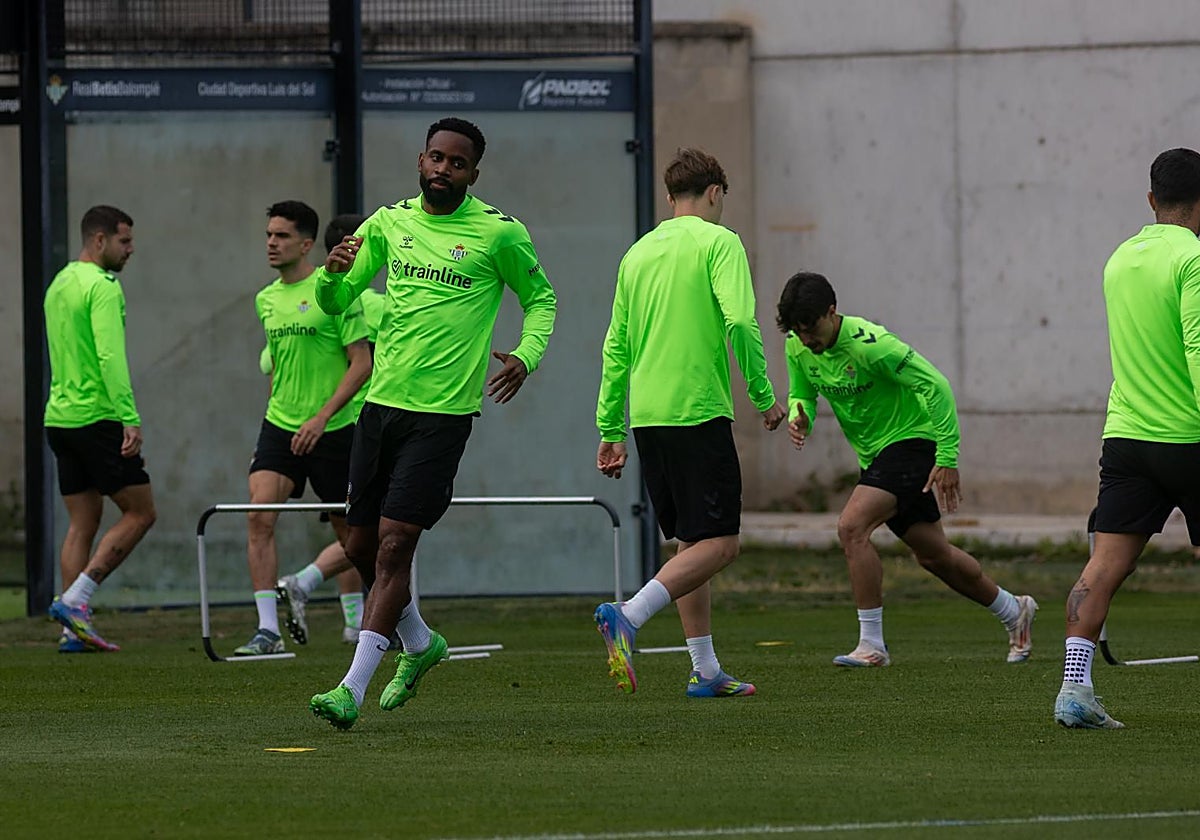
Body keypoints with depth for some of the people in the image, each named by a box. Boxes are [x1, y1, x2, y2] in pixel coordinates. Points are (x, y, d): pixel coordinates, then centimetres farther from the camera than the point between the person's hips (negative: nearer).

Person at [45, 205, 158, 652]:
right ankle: (75, 599, -11)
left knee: (82, 523, 9)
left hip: (60, 418, 9)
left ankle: (74, 628, 3)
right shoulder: (102, 287, -12)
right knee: (140, 512, -2)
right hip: (97, 417, -9)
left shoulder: (59, 284, 17)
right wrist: (130, 419, -28)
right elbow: (110, 356, -23)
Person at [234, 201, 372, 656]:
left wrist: (321, 417, -19)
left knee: (349, 529, 6)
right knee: (259, 515, -15)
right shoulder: (266, 300, 10)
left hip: (332, 430, -5)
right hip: (279, 427, 5)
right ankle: (268, 629, -17)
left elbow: (361, 363, -12)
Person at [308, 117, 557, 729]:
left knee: (394, 545, -14)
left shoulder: (499, 234, -4)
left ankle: (353, 688, -15)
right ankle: (419, 643, 37)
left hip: (443, 414, -5)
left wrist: (526, 356, -9)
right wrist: (333, 274, -11)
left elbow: (540, 296, 10)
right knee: (362, 546, 11)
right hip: (382, 403, 5)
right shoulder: (389, 223, 8)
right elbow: (334, 302, 13)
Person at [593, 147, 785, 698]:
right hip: (698, 413, -7)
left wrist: (610, 431, 20)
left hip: (646, 417, 7)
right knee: (718, 544, -7)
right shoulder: (718, 242, -3)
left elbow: (616, 346, 17)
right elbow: (739, 322, -16)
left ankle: (706, 671, 13)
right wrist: (764, 396, -6)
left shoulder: (638, 253, 16)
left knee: (690, 542, 15)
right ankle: (627, 617, -25)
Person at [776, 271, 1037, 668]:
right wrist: (799, 418, -14)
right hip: (875, 453, 8)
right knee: (932, 553, 16)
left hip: (911, 441, -8)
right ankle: (1014, 611, 38)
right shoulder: (798, 346, -6)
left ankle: (872, 644, -19)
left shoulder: (871, 344, -27)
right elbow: (802, 394, 12)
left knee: (852, 526, -25)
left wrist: (947, 458, -24)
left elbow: (936, 386, -23)